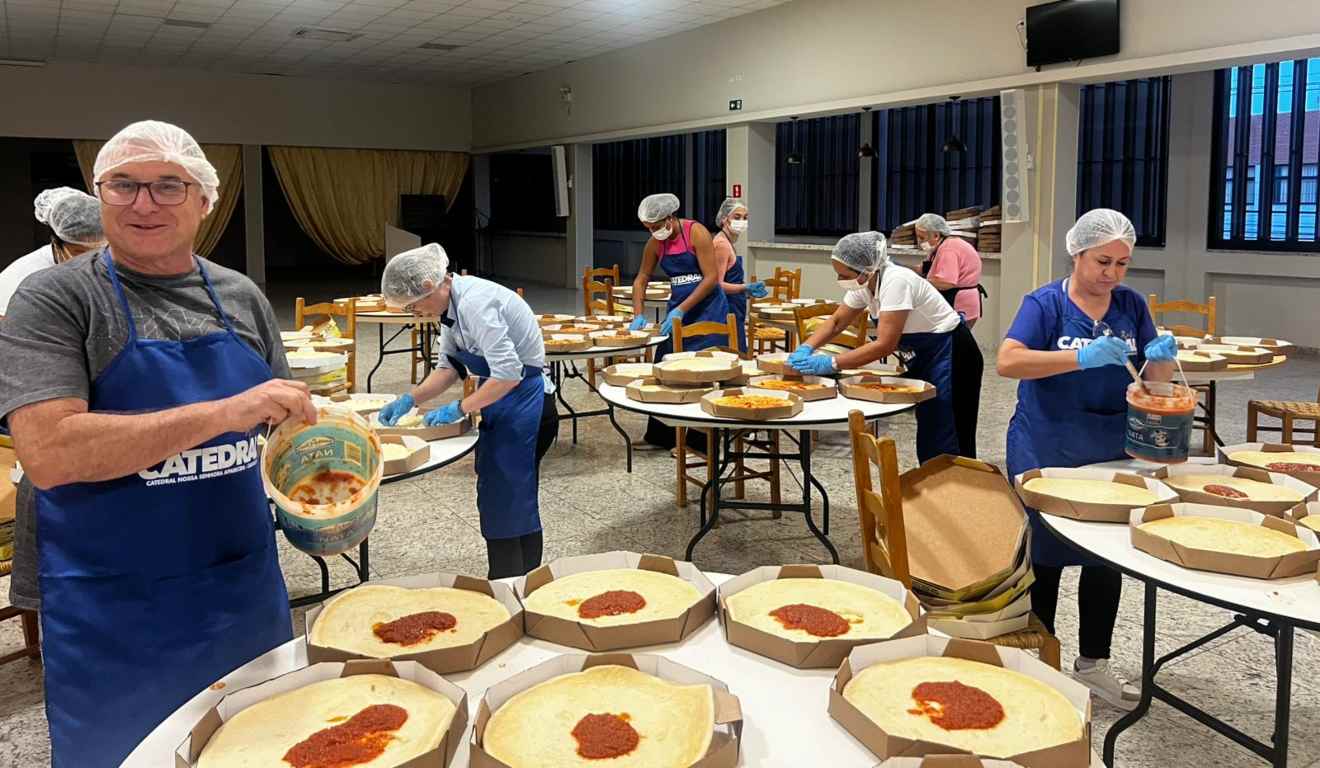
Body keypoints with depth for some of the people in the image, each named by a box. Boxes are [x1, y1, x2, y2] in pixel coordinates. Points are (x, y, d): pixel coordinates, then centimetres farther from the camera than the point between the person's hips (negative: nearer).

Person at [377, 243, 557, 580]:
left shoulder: (474, 303, -24)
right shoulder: (453, 303, 6)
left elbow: (508, 373, -29)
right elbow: (448, 367, 13)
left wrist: (459, 408, -20)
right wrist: (409, 399, 1)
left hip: (523, 409, -10)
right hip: (504, 407, 10)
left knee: (504, 509, -2)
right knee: (517, 507, 17)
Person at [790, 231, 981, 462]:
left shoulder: (895, 281, -29)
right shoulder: (863, 284, -4)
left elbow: (885, 345, -32)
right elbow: (836, 321, 7)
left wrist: (830, 364, -32)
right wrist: (806, 348, -11)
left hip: (949, 355, -9)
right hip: (923, 359, 9)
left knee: (944, 447, -9)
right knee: (927, 442, 12)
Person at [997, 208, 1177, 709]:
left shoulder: (1131, 305, 4)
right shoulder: (1046, 303, -10)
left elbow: (1155, 379, 8)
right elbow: (1008, 361, -25)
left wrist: (1162, 357, -15)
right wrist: (1082, 357, -35)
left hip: (1110, 454, 5)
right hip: (1046, 455, -5)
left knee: (1108, 556, 13)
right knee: (1044, 558, 7)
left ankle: (1092, 663, 30)